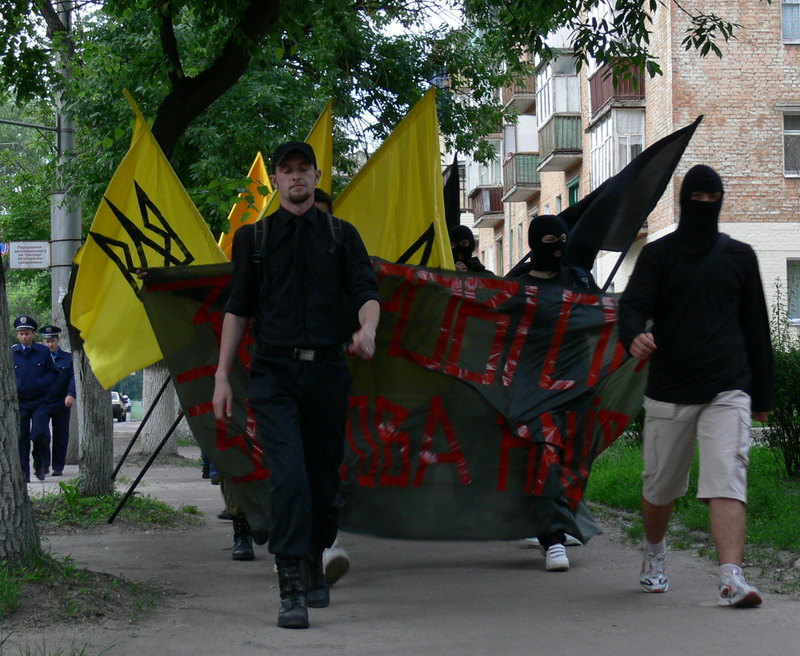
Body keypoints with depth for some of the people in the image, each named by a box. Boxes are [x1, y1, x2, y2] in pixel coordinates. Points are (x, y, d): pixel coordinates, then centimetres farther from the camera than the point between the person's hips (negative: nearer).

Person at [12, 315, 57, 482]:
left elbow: (53, 373, 9)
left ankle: (41, 465, 9)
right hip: (19, 402, 1)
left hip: (40, 401, -1)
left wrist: (42, 384, -10)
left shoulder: (43, 351, 5)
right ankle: (23, 473, 8)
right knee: (21, 437, 1)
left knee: (40, 433, -14)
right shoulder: (11, 353, 6)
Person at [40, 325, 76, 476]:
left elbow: (74, 378, -1)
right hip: (42, 403, 0)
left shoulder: (68, 358, 8)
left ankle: (58, 467, 12)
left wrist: (71, 394, -18)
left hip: (61, 403, 0)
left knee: (60, 436, 4)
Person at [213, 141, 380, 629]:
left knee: (325, 476, 7)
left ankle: (315, 568, 30)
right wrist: (222, 376, 5)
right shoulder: (254, 237, 11)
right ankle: (292, 591, -15)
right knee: (289, 474, -16)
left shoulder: (341, 235, 12)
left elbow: (367, 291, 3)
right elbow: (237, 309, 11)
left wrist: (367, 327, -21)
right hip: (274, 373, -2)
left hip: (327, 370, 2)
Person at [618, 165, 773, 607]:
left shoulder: (739, 256, 12)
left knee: (727, 481, -16)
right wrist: (634, 336, -33)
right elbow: (633, 305, -8)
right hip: (668, 391, 0)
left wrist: (762, 394, 14)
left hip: (727, 392, 0)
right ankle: (654, 555, 38)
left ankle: (732, 578, -24)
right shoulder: (658, 254, 6)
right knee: (660, 486, 11)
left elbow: (756, 326, 15)